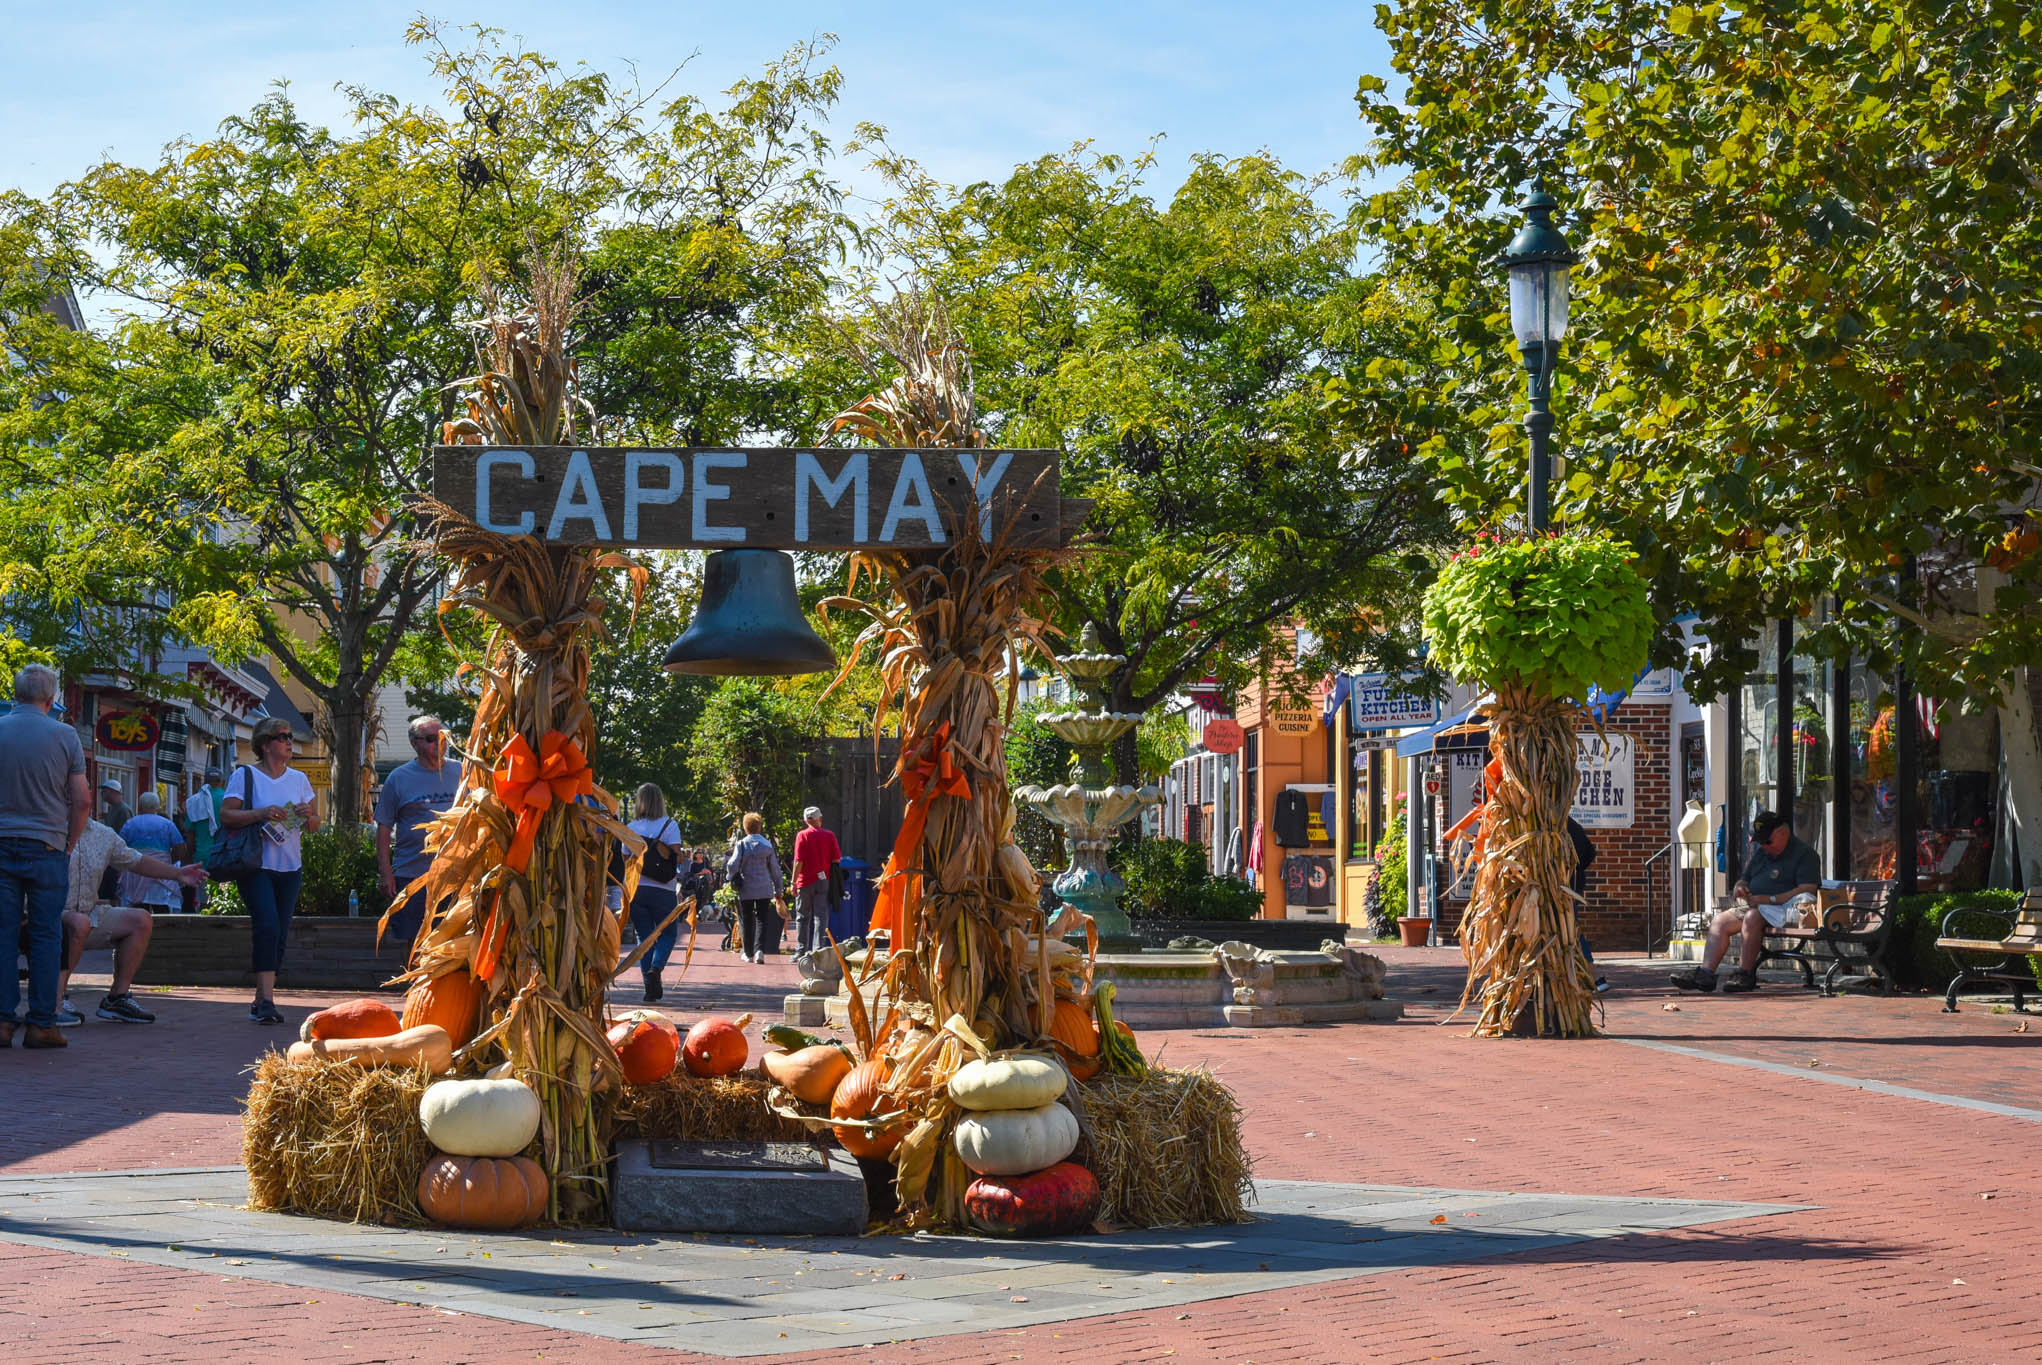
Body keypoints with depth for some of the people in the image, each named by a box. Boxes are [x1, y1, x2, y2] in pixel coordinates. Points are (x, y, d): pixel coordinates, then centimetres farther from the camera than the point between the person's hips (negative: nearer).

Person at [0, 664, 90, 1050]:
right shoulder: (64, 736, -3)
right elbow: (82, 800, -2)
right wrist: (69, 844, 10)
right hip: (47, 848, -1)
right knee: (46, 936, 2)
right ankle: (41, 1024, 2)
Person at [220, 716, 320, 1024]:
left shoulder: (298, 779, 14)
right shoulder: (245, 775, -1)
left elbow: (315, 825, 17)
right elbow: (226, 815, -8)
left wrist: (308, 815, -5)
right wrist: (261, 813, -20)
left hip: (290, 866, 5)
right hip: (256, 865, -5)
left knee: (280, 933, 4)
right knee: (267, 926, -18)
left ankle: (261, 1003, 12)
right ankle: (266, 1000, -21)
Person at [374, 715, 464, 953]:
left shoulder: (461, 773, 8)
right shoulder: (398, 778, 3)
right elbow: (384, 828, 3)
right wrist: (386, 874, -4)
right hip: (411, 876, -1)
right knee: (415, 943, 5)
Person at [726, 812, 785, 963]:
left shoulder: (741, 845, -6)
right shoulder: (767, 845, 1)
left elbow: (733, 865, -14)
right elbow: (775, 869, 5)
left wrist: (734, 879, 6)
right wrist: (779, 889, 13)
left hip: (746, 889, -1)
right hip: (765, 890, 1)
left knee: (746, 921, 10)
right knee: (762, 920, 4)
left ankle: (748, 953, 16)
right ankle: (759, 950, -14)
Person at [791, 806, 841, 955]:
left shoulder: (802, 836, -5)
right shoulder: (829, 836, 2)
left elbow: (798, 861, -9)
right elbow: (836, 859, 1)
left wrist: (794, 882, -6)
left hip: (805, 881, -1)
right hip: (824, 881, 1)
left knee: (802, 918, 9)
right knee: (821, 917, 1)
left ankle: (801, 950, 11)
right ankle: (818, 949, -7)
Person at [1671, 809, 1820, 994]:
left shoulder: (1804, 854, -5)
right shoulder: (1761, 853, 22)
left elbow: (1807, 890, -18)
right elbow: (1745, 880, 31)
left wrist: (1769, 899, -22)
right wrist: (1740, 886, 3)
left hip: (1783, 908, -9)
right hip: (1755, 907, 9)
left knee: (1752, 917, -35)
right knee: (1719, 921, -6)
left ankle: (1746, 974, -29)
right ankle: (1706, 972, -19)